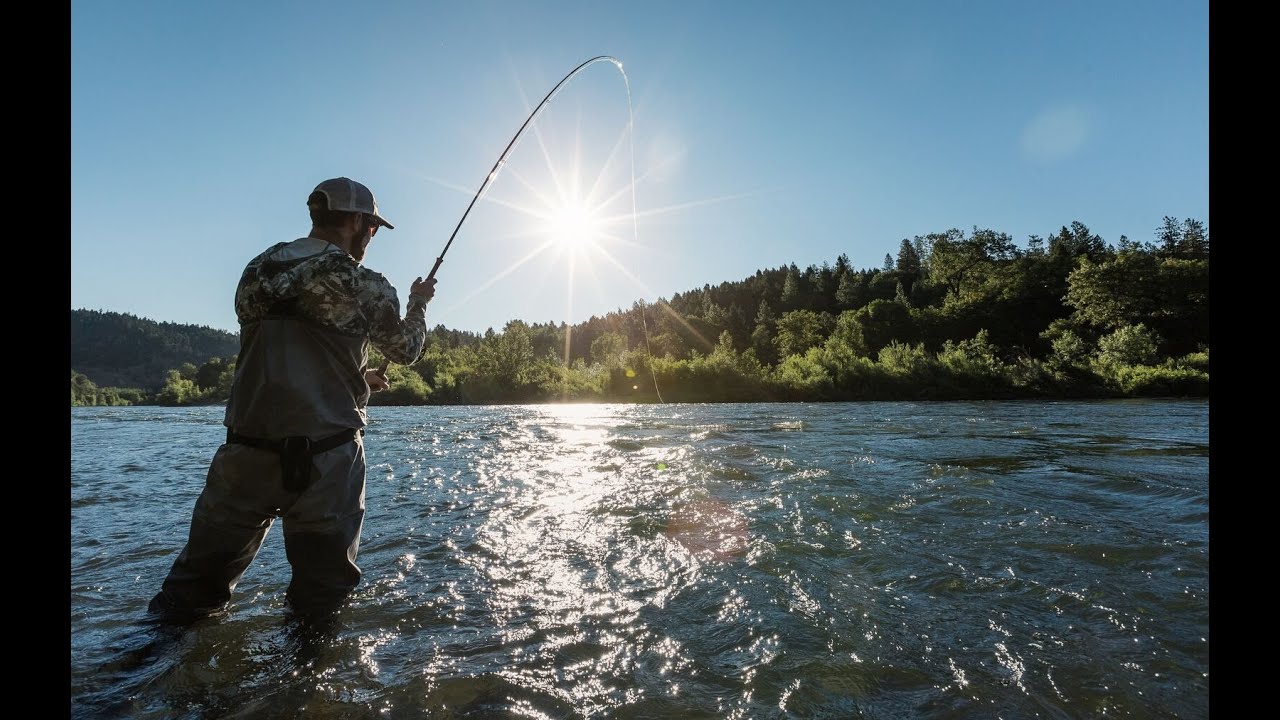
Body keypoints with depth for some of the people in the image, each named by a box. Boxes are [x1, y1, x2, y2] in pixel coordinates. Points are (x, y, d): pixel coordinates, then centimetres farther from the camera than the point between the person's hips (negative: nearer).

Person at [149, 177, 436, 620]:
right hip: (325, 459, -5)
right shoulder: (364, 288, -7)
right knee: (320, 597, 13)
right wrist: (419, 303, 28)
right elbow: (406, 351, 9)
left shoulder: (257, 271, 8)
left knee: (195, 583, 20)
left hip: (246, 450, 5)